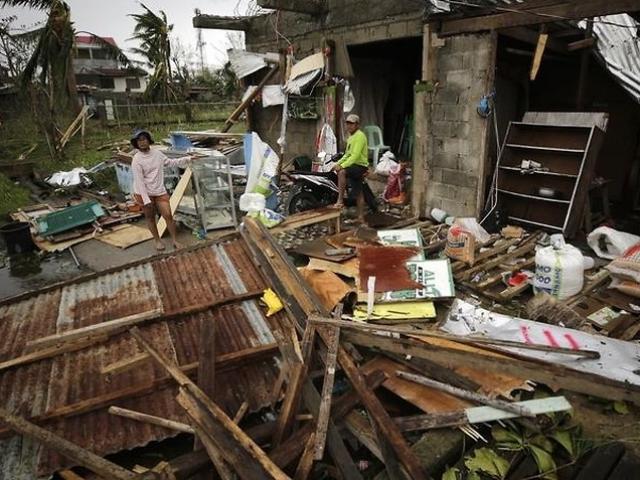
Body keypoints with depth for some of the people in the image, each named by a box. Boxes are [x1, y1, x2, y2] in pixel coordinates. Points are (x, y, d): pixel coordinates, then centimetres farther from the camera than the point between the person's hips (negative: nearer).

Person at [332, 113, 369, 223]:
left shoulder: (359, 136, -14)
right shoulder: (351, 137, 17)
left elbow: (355, 155, -24)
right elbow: (347, 154, 24)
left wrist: (342, 166, -30)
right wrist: (338, 163, 9)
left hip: (360, 166, -10)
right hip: (354, 167, 10)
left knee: (342, 172, -34)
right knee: (358, 193, 13)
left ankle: (340, 200, -30)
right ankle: (361, 218, 20)